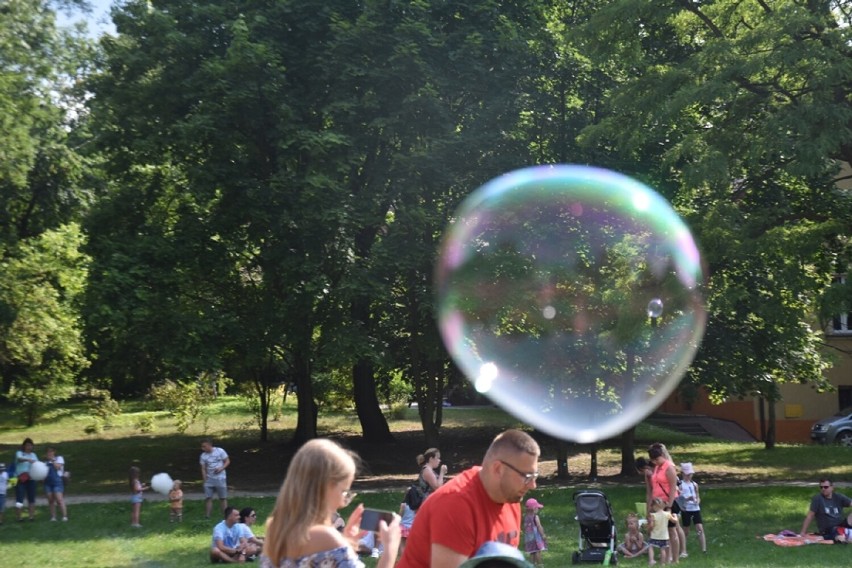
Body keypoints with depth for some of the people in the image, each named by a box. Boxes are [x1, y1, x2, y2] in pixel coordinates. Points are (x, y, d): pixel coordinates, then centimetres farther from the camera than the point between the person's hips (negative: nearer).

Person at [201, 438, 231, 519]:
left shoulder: (220, 451, -6)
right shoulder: (203, 456, 1)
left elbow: (227, 461, 0)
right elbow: (203, 469, 2)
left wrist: (221, 468, -16)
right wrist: (204, 480, -6)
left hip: (220, 478, -2)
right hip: (209, 479, 2)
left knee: (223, 498, 2)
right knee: (208, 498, -3)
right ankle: (207, 516, 2)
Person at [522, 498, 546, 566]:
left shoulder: (526, 517, 4)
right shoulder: (535, 517, -15)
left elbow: (525, 527, 9)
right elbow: (539, 526, -18)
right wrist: (543, 535, -12)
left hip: (528, 537, 6)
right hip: (536, 536, -6)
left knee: (532, 552, 11)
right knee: (538, 551, 0)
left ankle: (534, 563, 14)